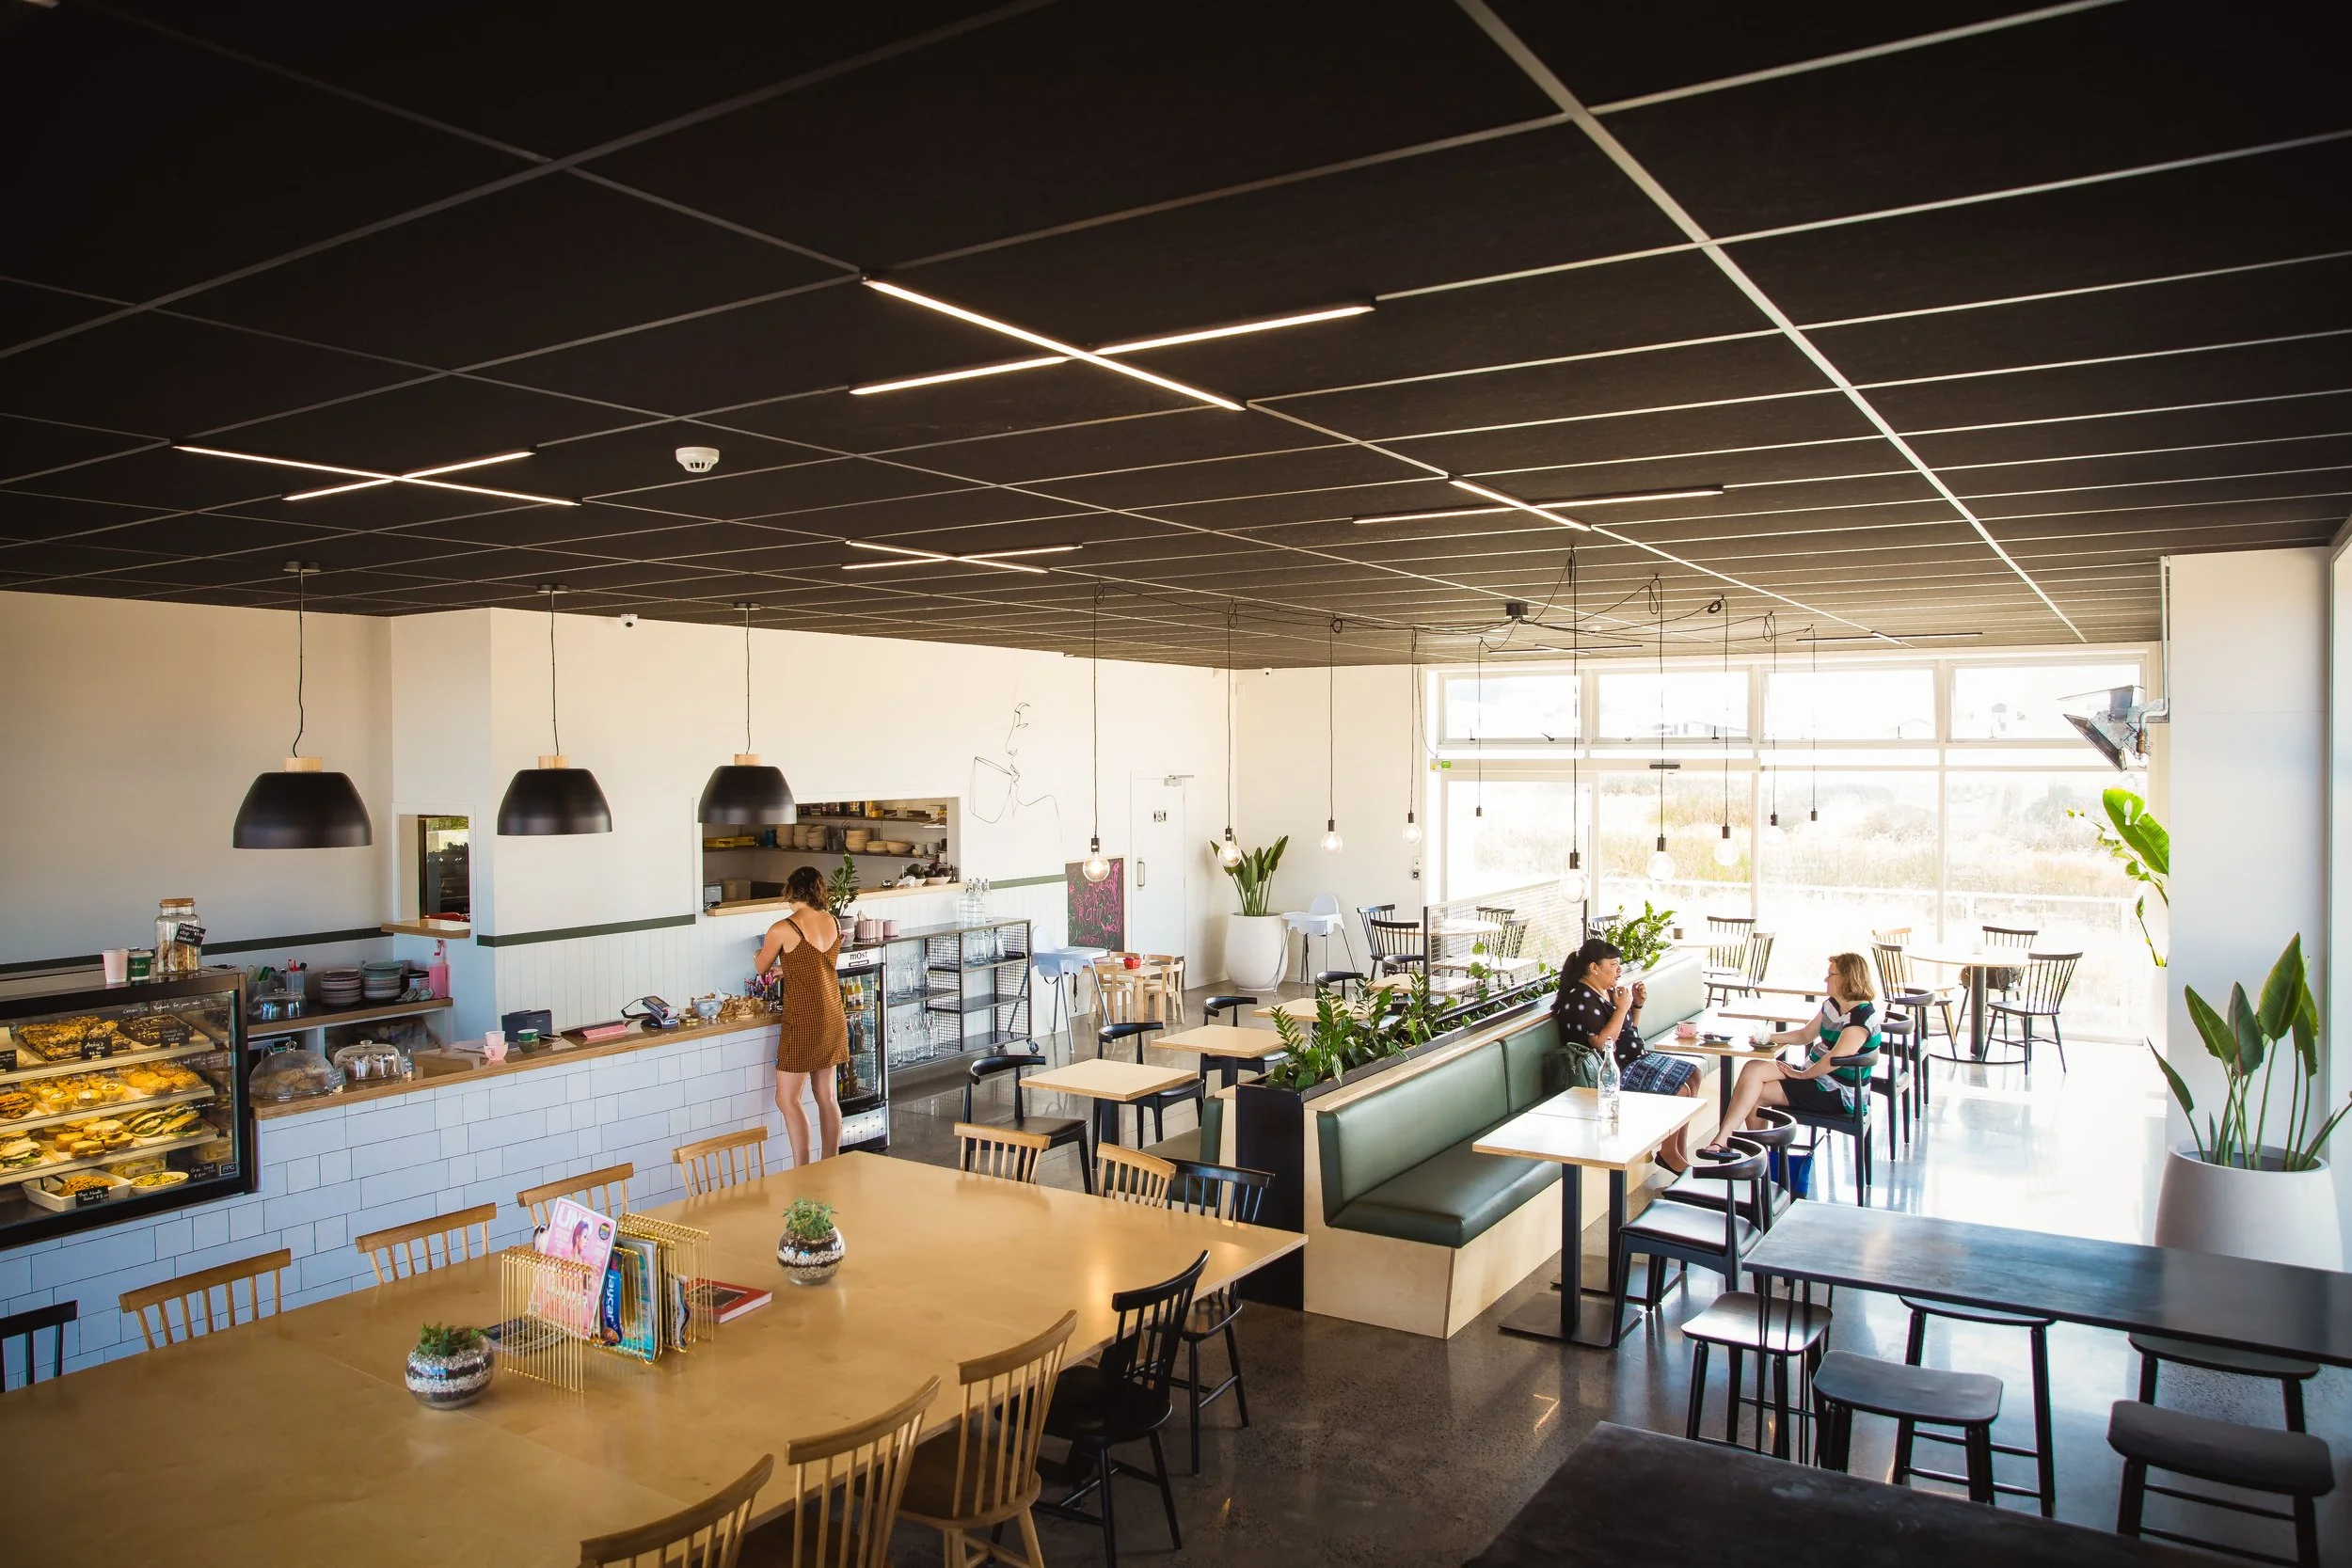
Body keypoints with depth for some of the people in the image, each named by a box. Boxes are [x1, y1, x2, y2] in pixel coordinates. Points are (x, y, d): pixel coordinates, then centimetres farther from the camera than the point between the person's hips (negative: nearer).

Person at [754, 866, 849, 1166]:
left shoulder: (782, 929, -14)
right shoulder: (834, 923, 3)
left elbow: (762, 968, 3)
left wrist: (762, 957, 26)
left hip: (804, 1021, -7)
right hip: (832, 1018, 7)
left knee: (787, 1099, 1)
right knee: (826, 1096, 14)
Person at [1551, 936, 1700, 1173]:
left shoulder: (1608, 992, 11)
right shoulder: (1580, 999, -20)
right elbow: (1602, 1043, -27)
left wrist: (1637, 1005, 5)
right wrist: (1622, 1007, -23)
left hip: (1637, 1059, 11)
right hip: (1618, 1073, -11)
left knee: (1693, 1074, 9)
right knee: (1680, 1091, -17)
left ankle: (1679, 1154, 12)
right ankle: (1668, 1152, 5)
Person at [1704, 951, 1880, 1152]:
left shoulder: (1863, 1015, -19)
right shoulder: (1832, 1005, 11)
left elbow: (1836, 1058, -27)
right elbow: (1805, 1034, 20)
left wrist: (1803, 1074, -16)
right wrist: (1769, 1038, 6)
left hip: (1839, 1094, -9)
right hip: (1816, 1075, 9)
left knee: (1756, 1092, -16)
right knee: (1753, 1070, -9)